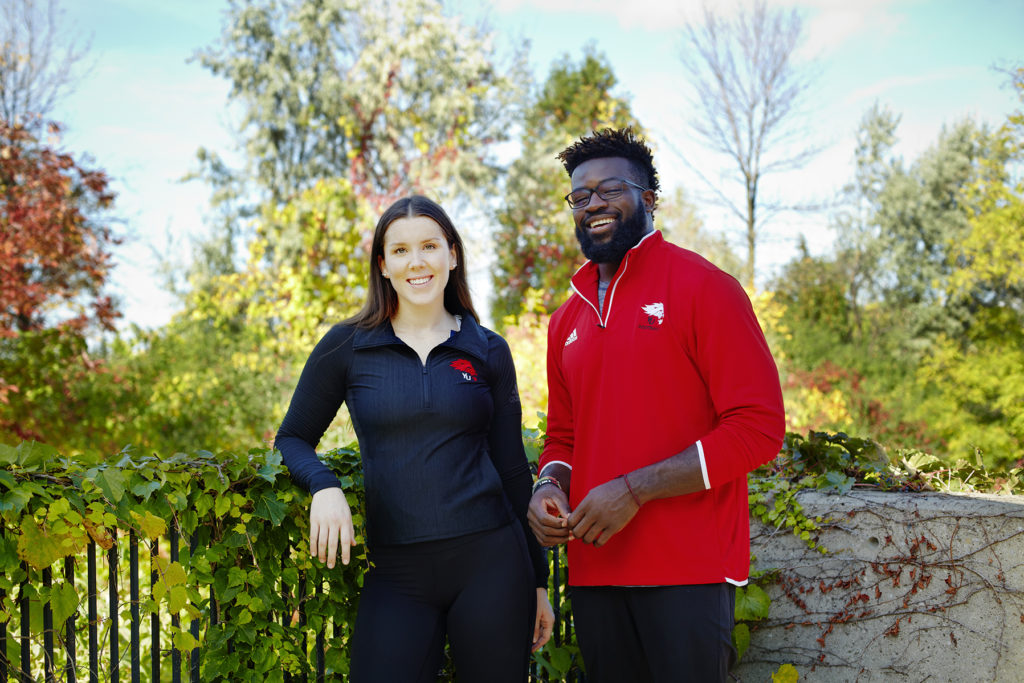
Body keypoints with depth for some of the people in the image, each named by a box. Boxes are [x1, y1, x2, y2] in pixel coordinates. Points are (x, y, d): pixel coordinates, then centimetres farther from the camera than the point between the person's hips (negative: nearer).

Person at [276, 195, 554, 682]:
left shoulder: (488, 352, 6)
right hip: (396, 574, 0)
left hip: (490, 561, 1)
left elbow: (512, 470, 10)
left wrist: (538, 581, 11)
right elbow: (292, 440, 10)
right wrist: (324, 485, -12)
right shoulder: (348, 346, 4)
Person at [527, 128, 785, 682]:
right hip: (594, 570, 6)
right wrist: (550, 487, -1)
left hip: (688, 573, -5)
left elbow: (759, 427, -12)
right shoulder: (567, 322, 15)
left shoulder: (705, 288, -5)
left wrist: (634, 490, -16)